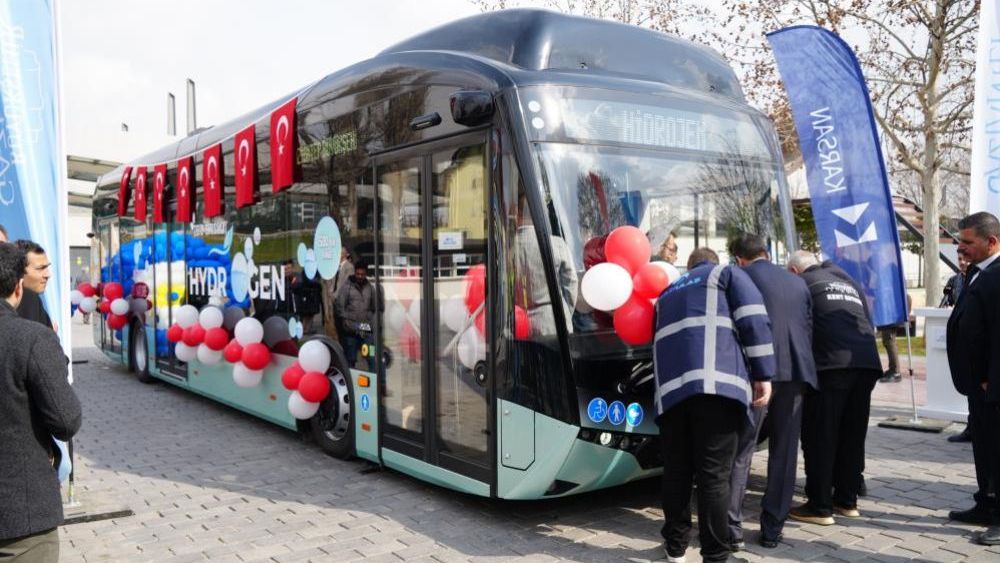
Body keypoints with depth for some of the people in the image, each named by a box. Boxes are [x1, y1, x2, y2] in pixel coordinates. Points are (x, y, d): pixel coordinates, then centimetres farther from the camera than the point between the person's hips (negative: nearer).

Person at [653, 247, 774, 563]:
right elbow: (754, 321, 3)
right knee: (714, 474, -4)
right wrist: (762, 375, 0)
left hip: (672, 387, 5)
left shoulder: (668, 294, 33)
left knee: (676, 471, 12)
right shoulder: (727, 274, 18)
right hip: (716, 383, -4)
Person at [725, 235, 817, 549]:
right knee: (783, 452, 10)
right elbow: (809, 328, 20)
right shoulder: (797, 282, 21)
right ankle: (772, 529, 14)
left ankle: (732, 527, 2)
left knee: (741, 450, 1)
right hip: (796, 370, 5)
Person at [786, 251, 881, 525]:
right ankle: (847, 500, 23)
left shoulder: (802, 283, 8)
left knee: (820, 438, 0)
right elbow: (869, 324, 25)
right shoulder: (850, 282, 26)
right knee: (852, 436, 15)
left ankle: (820, 507, 4)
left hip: (831, 365, -7)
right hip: (867, 363, 7)